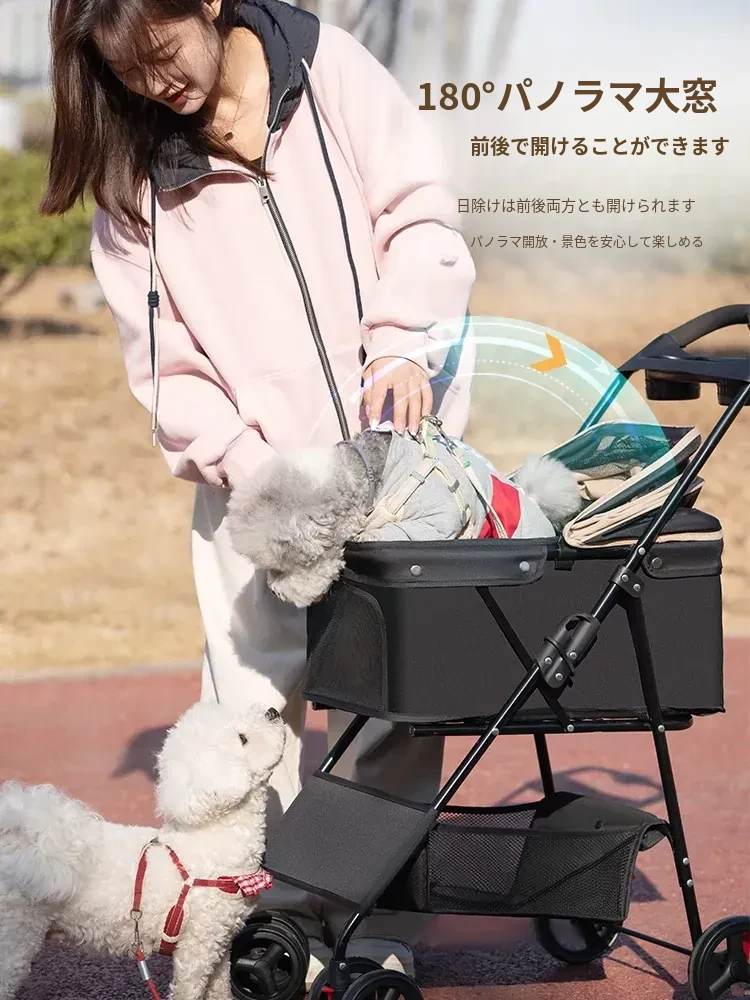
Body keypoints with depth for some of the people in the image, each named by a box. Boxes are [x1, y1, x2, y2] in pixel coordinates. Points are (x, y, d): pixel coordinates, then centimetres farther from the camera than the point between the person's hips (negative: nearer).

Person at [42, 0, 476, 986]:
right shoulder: (132, 165, 3)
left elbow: (420, 213, -2)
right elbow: (160, 348, 0)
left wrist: (401, 342, -18)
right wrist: (240, 457, -14)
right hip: (252, 471, 1)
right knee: (255, 702, -3)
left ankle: (382, 929, 11)